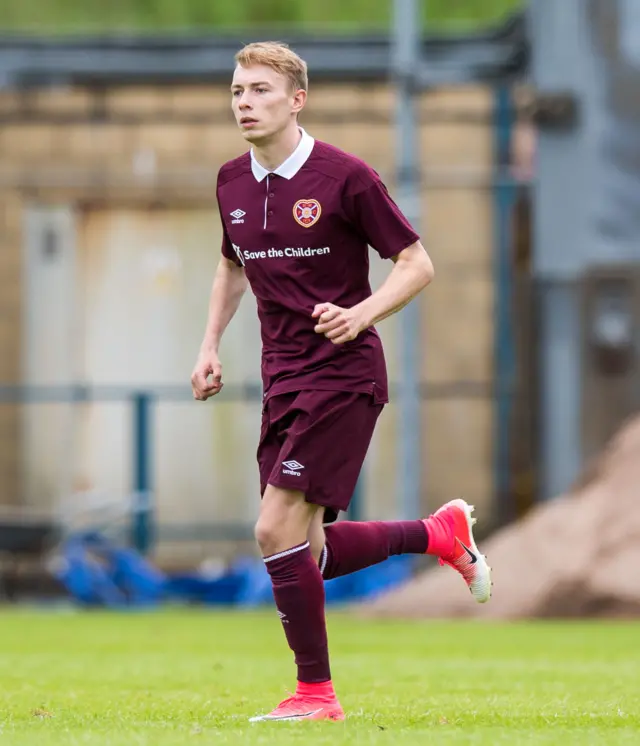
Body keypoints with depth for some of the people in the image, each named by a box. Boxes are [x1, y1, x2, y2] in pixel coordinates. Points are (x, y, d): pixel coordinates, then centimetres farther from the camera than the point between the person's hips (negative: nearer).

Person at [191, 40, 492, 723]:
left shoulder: (345, 178, -12)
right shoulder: (233, 183, 8)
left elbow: (417, 264, -7)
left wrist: (362, 313, -23)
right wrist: (211, 347, 15)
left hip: (343, 375, -7)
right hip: (282, 379, 7)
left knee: (278, 531, -15)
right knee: (307, 551, 6)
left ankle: (315, 693, -3)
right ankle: (440, 533, 28)